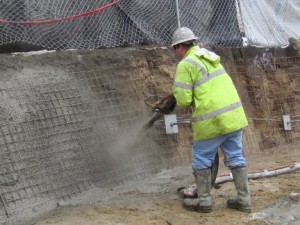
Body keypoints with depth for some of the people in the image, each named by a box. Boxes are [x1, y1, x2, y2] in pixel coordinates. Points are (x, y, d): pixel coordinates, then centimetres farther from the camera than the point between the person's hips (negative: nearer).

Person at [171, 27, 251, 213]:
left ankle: (204, 200, 15)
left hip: (212, 120, -7)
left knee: (202, 159, 8)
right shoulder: (210, 56, 16)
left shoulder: (185, 65, -8)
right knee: (236, 157, 11)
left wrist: (179, 97, 11)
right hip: (234, 114, 7)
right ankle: (244, 200, 14)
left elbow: (183, 100, -13)